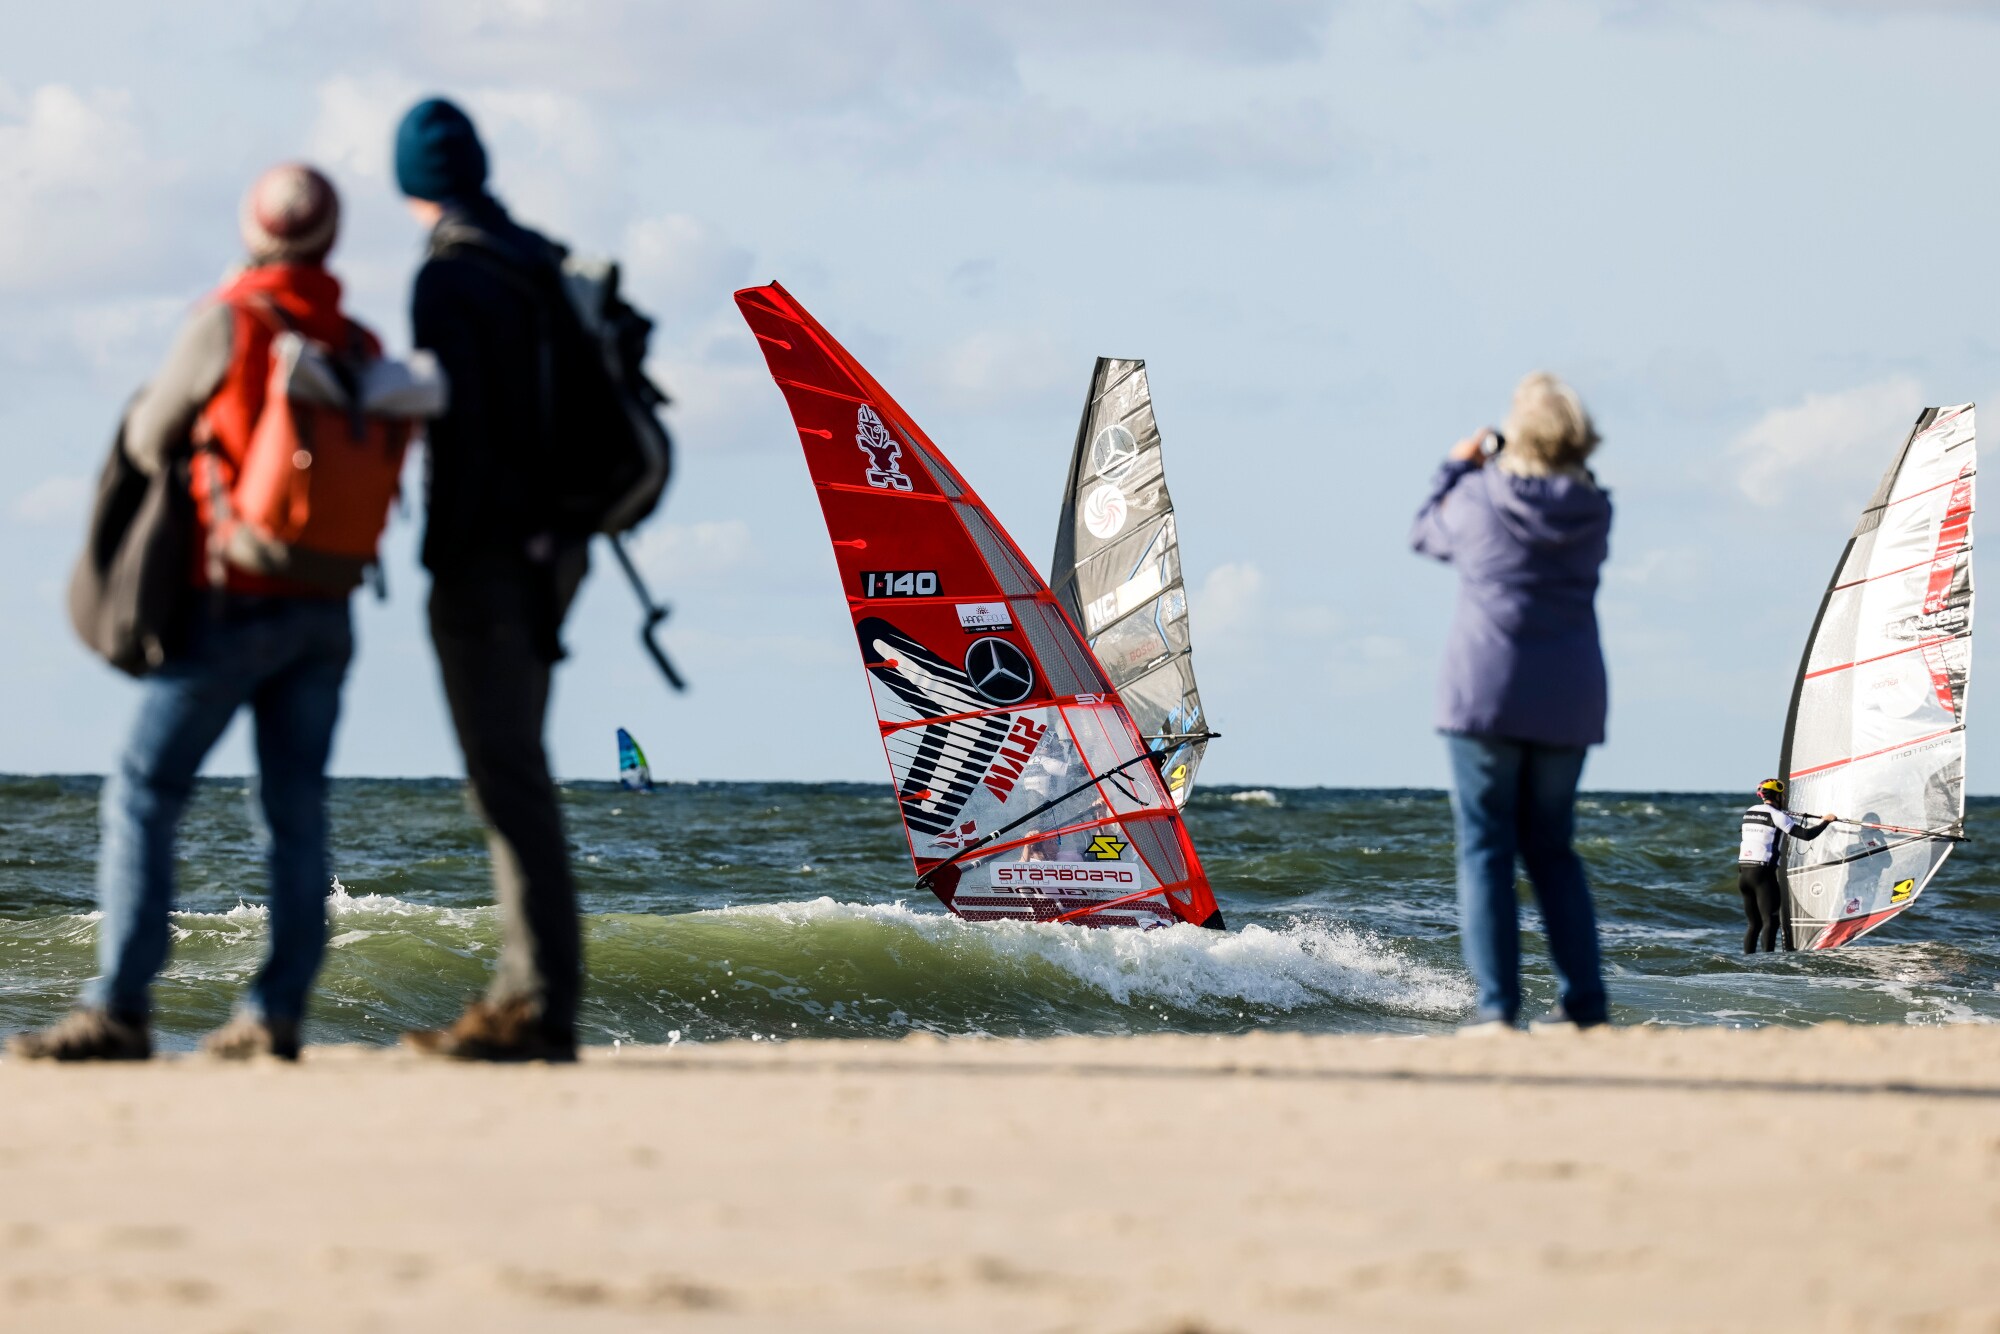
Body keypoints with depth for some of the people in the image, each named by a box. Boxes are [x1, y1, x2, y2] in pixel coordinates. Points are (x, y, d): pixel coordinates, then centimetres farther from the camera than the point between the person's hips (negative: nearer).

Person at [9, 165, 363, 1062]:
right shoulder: (360, 349, 6)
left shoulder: (228, 322, -11)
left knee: (143, 796, -4)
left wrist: (151, 408, 19)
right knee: (294, 811, 7)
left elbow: (150, 443, -2)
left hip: (231, 605, -6)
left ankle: (118, 1012, -11)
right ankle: (276, 1014, 3)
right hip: (324, 610, 6)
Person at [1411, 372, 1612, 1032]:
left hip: (1487, 692, -4)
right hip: (1568, 701, 4)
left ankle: (1497, 1006, -9)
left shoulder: (1479, 496, -5)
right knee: (1552, 847, 14)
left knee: (1485, 847, 0)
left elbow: (1427, 533, 16)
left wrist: (1457, 466, 31)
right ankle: (1586, 1003, 5)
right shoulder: (1591, 509, 3)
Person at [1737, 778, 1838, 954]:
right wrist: (1826, 821, 7)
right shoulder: (1775, 815, -6)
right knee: (1770, 922, -9)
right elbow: (1806, 834, -8)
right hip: (1763, 873, -7)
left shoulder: (1750, 812, 16)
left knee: (1755, 924, 11)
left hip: (1743, 873, 7)